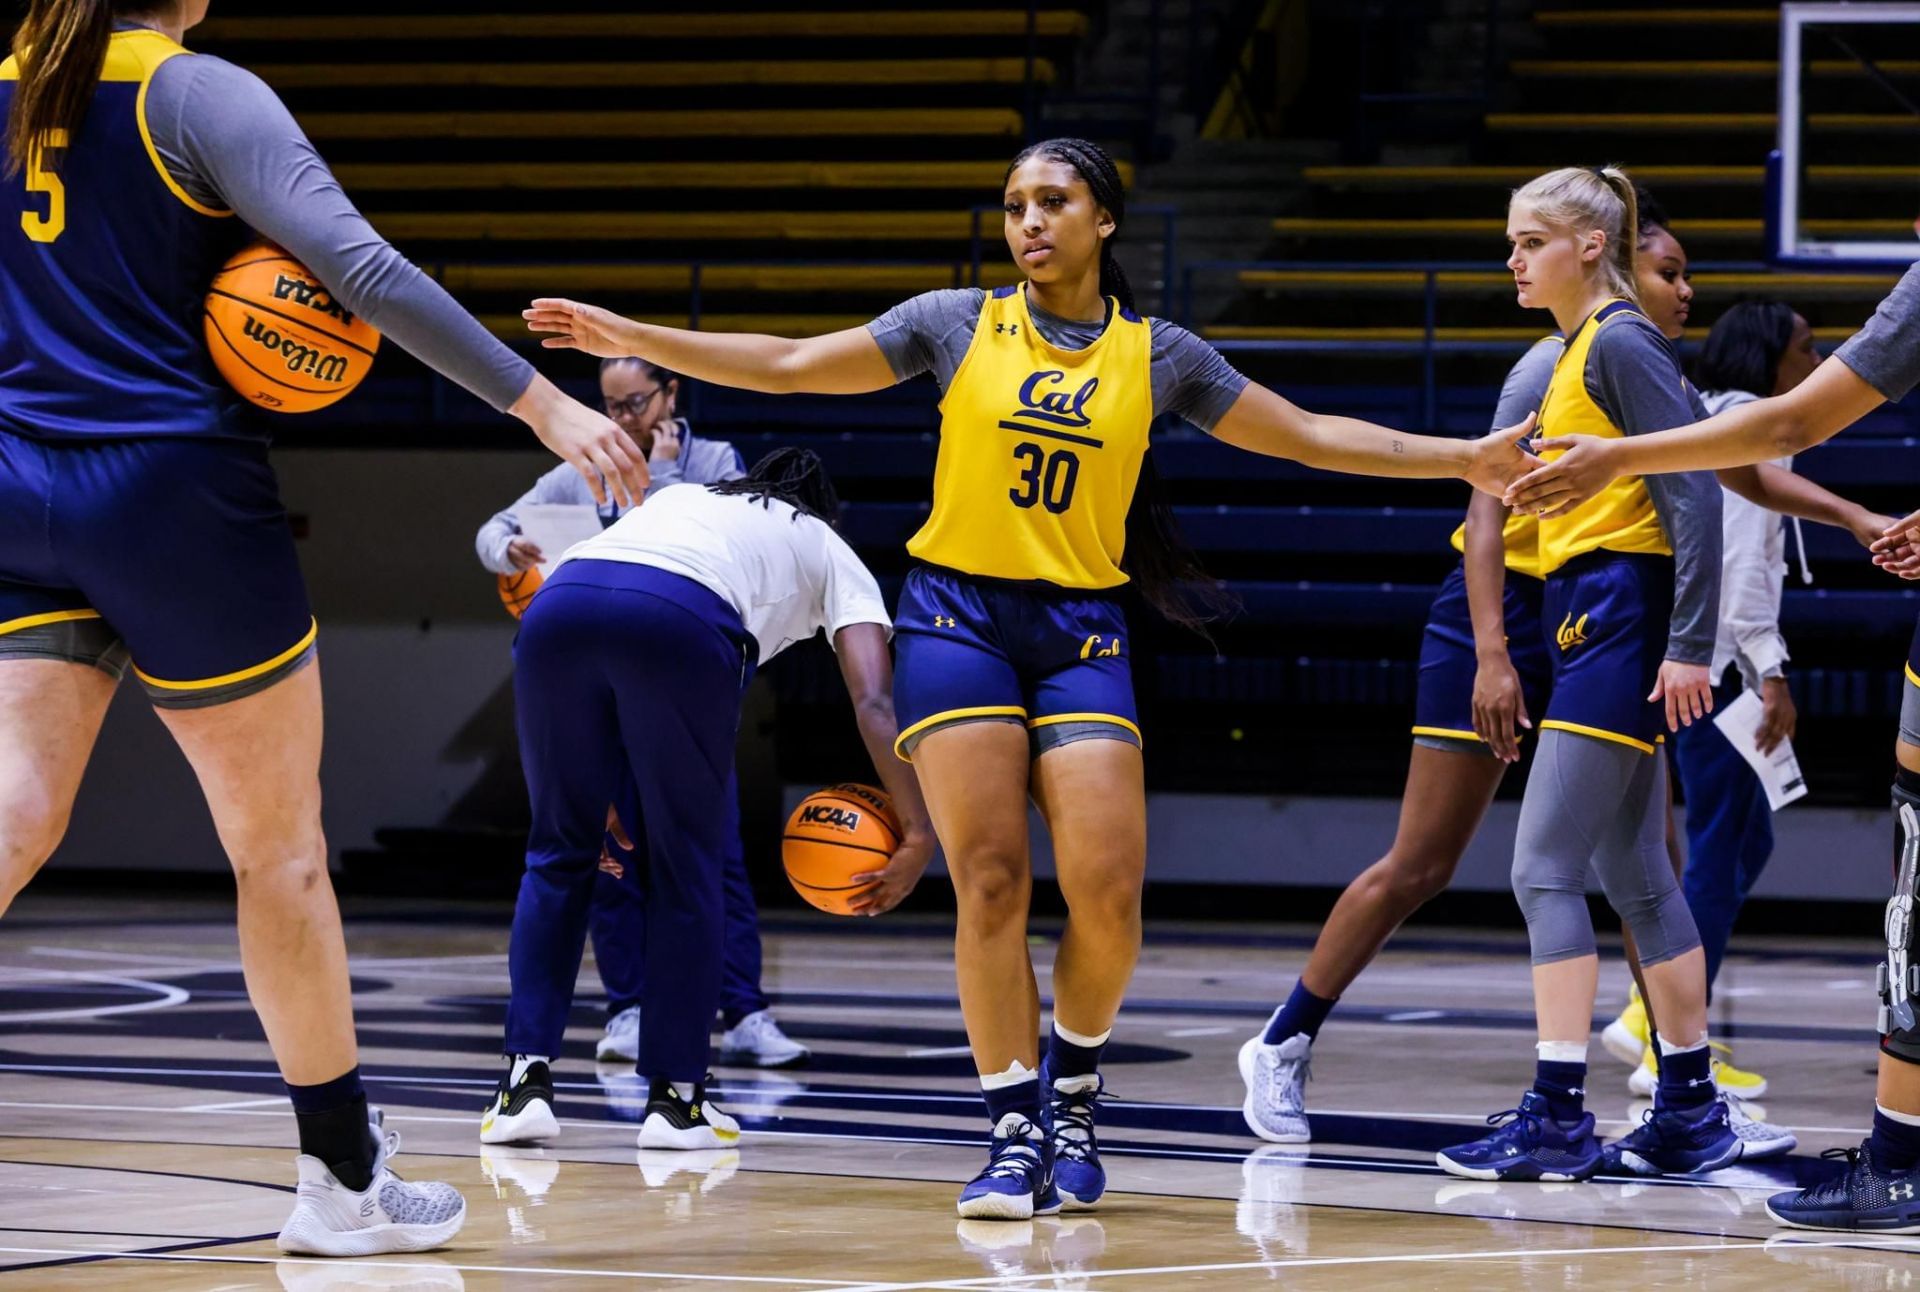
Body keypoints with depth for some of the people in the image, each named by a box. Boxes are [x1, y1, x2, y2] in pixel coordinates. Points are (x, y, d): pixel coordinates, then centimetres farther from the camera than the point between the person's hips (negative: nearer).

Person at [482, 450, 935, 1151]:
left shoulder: (678, 496, 42)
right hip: (683, 624, -3)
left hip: (559, 602, 3)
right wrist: (917, 831, 12)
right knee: (686, 865, 13)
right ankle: (675, 1096, 15)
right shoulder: (830, 554, 31)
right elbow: (874, 701, 14)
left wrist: (603, 788, 37)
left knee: (560, 851, 18)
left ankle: (526, 1079, 12)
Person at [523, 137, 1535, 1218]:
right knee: (991, 882, -10)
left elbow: (1309, 437, 13)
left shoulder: (1158, 355, 8)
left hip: (1081, 631, 1)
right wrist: (633, 339, -2)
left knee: (1108, 887, -11)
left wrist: (1465, 459, 9)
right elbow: (791, 366, 5)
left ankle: (1074, 1086, 16)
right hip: (960, 616, -1)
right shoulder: (961, 322, 5)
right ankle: (1016, 1134, -1)